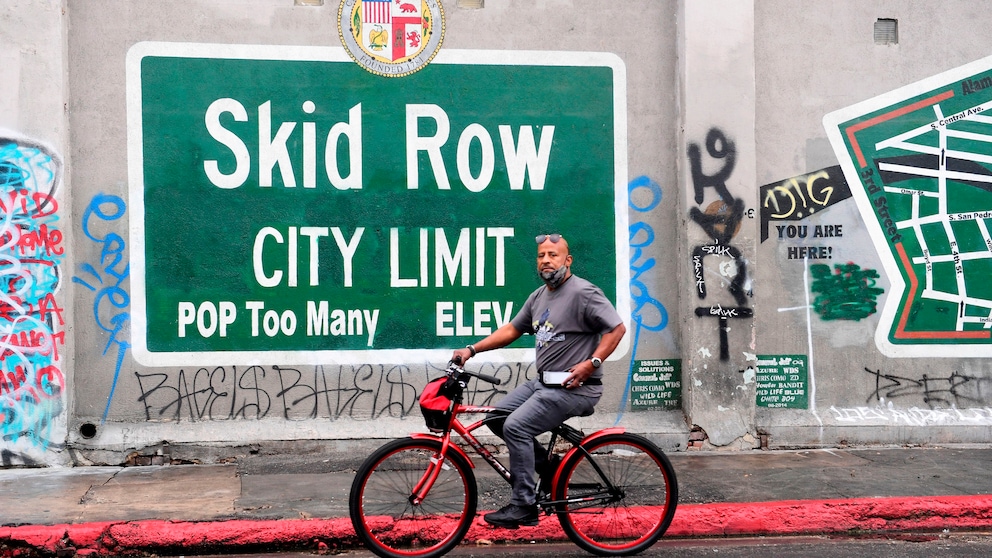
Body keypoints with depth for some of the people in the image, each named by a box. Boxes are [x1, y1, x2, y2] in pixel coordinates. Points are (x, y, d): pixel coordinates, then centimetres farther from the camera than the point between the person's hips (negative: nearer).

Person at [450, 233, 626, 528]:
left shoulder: (583, 292, -13)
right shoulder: (538, 296, 13)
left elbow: (617, 328, -15)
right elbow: (511, 330, 16)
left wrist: (591, 363, -23)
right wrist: (472, 349, 8)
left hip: (575, 387, -9)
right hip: (543, 382, 9)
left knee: (516, 426, -20)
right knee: (495, 416, 5)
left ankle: (524, 507, -13)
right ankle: (543, 462, 16)